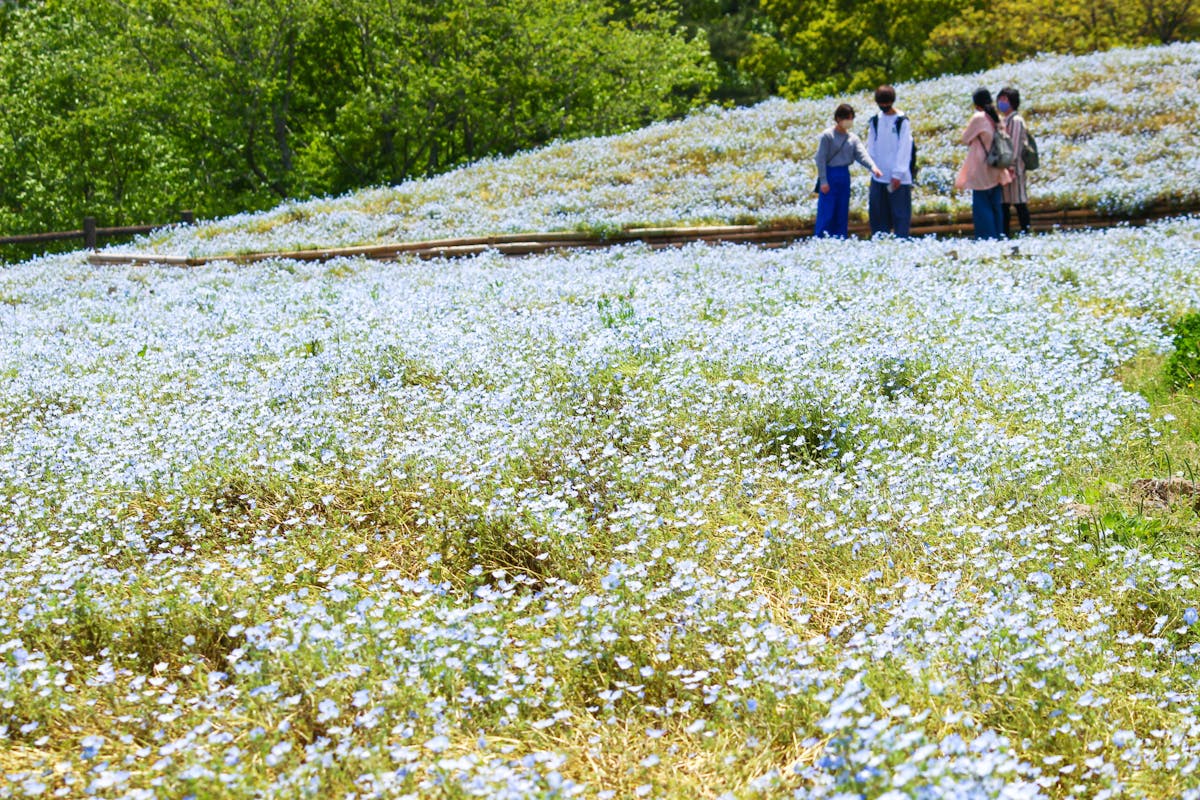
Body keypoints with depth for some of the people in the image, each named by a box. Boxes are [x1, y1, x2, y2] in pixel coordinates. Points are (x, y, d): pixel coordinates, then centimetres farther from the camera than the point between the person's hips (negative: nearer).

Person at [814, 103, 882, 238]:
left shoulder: (853, 139, 9)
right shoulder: (827, 135, -7)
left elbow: (862, 155, -5)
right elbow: (820, 159, -9)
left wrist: (873, 167, -24)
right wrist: (823, 181, -15)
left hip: (844, 176, 6)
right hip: (830, 175, -6)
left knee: (842, 214, 9)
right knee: (826, 214, -7)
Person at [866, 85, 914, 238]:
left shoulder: (902, 121, -5)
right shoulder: (875, 121, 9)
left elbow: (904, 149, -8)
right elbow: (871, 146, 12)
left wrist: (898, 174, -12)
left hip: (898, 178, -5)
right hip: (879, 177, 5)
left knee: (900, 213, -3)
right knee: (877, 213, 7)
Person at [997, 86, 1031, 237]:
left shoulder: (1016, 121, -8)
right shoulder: (1004, 121, 18)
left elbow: (1016, 145, -14)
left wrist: (1011, 166, -20)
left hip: (1013, 168, -9)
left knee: (1019, 202, -5)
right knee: (1003, 202, 8)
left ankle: (1025, 232, -1)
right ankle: (1005, 234, 11)